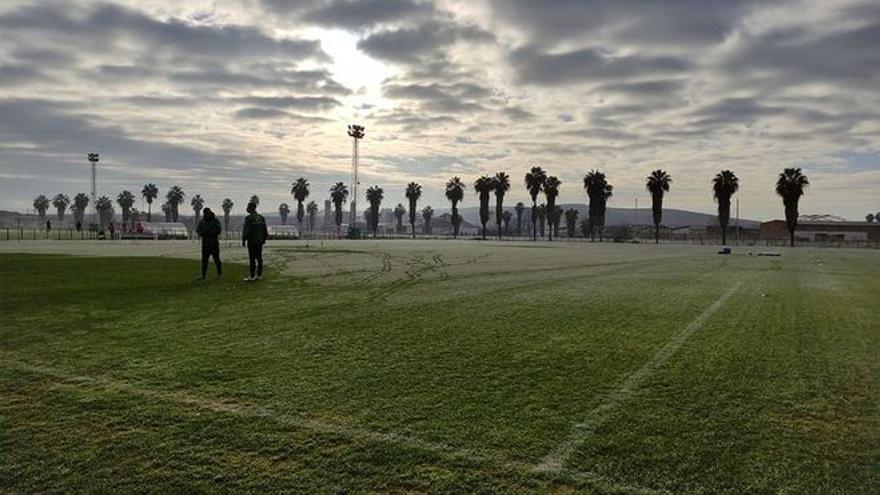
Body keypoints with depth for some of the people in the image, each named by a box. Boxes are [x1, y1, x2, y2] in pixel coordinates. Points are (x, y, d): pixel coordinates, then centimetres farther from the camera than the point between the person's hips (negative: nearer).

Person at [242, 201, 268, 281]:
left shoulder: (248, 218, -14)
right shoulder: (261, 217, 6)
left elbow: (246, 230, -15)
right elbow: (265, 229, 9)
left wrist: (243, 240, -6)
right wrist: (264, 239, 18)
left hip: (251, 241, -6)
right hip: (260, 241, 6)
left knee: (252, 259, -3)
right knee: (259, 258, 10)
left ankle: (252, 277, 0)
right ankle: (259, 275, 14)